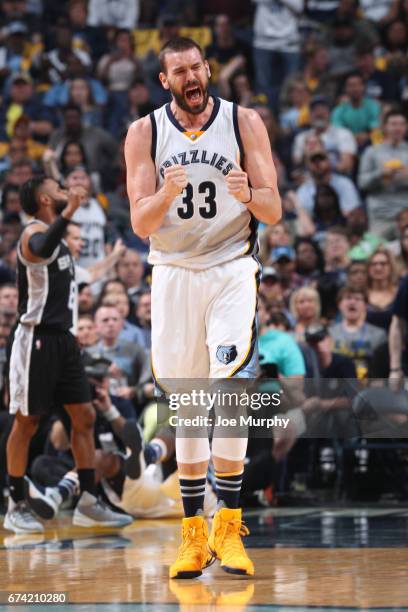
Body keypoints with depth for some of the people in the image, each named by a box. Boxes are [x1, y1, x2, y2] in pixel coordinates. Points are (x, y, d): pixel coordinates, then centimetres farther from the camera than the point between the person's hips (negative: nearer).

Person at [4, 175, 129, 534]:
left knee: (84, 417, 6)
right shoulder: (35, 232, -12)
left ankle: (88, 504, 9)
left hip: (63, 339, 9)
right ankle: (16, 507, 6)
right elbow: (41, 248, -39)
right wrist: (68, 214, -44)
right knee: (26, 422, -1)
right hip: (38, 339, -9)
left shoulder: (57, 236, 17)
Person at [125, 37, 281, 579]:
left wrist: (248, 195, -24)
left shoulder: (244, 123, 0)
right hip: (172, 272, 2)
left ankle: (228, 525, -12)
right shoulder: (145, 133, 2)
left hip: (232, 269, -2)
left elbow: (274, 213, -1)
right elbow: (140, 223, -3)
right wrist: (167, 194, -24)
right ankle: (194, 530, 13)